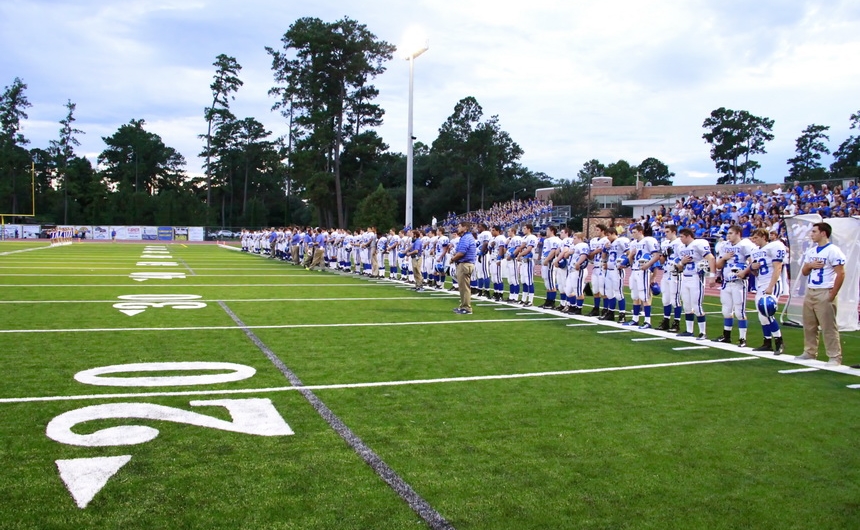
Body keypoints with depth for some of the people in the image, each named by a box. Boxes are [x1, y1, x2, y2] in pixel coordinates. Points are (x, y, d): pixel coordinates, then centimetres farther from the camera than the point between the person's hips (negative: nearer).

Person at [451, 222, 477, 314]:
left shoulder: (465, 238, -16)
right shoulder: (467, 237, 18)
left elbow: (461, 253, -21)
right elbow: (458, 251, 21)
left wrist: (453, 259, -5)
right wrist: (454, 256, 3)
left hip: (464, 265, -11)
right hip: (464, 264, 11)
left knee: (464, 287, -7)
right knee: (463, 287, 16)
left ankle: (467, 308, -4)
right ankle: (463, 306, 24)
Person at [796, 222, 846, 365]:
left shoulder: (833, 251, -10)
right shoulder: (811, 252, 15)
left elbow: (841, 274, -13)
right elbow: (804, 272, 20)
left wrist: (833, 294, -14)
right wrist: (809, 265, -3)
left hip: (824, 293, -8)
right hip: (810, 292, 8)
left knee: (829, 327, -6)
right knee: (809, 325, 13)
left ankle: (835, 357, -1)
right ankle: (810, 352, 24)